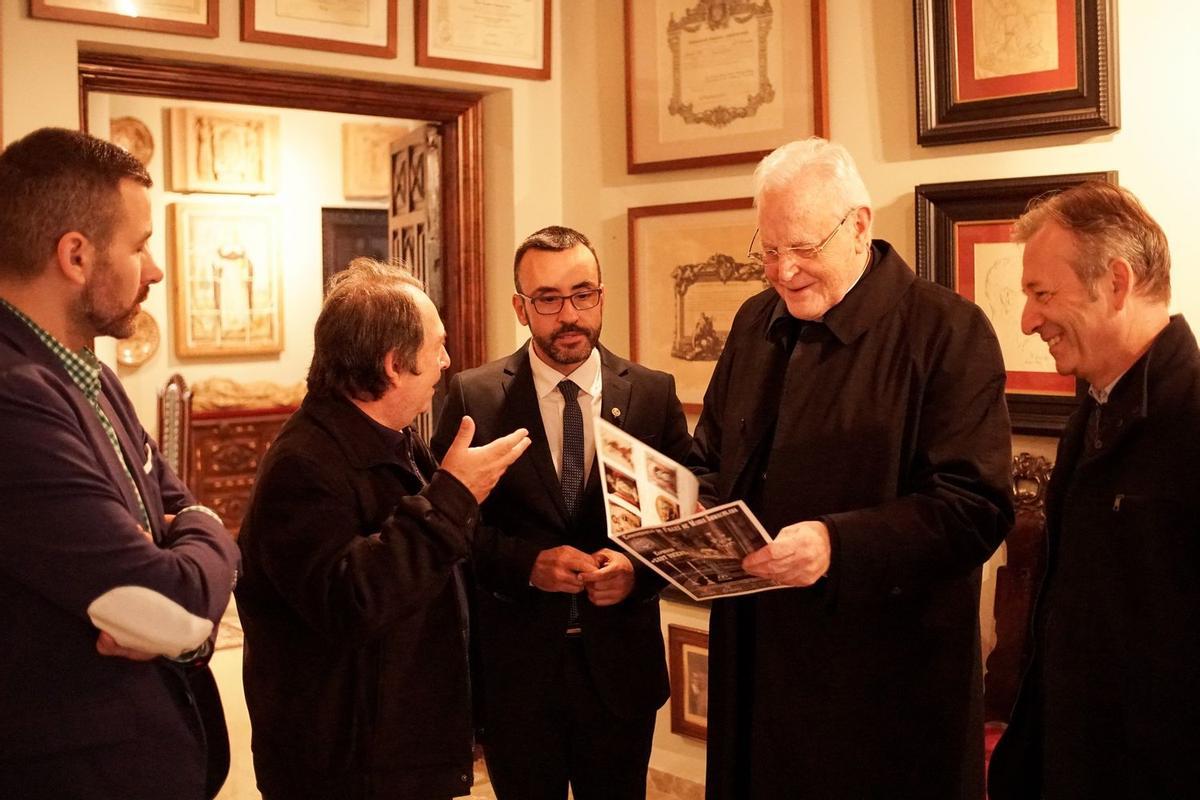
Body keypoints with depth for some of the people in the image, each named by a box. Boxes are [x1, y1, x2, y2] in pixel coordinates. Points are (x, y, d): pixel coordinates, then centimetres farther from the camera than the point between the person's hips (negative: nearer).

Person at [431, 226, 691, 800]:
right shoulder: (473, 397, -5)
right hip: (513, 666, -1)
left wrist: (638, 569, -17)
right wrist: (525, 561, -20)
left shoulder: (654, 394, -1)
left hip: (621, 665, 1)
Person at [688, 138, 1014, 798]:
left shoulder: (949, 332, -11)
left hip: (885, 673, -5)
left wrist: (838, 544, -28)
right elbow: (713, 461, 19)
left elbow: (976, 508, -17)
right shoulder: (755, 322, 10)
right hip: (754, 659, 6)